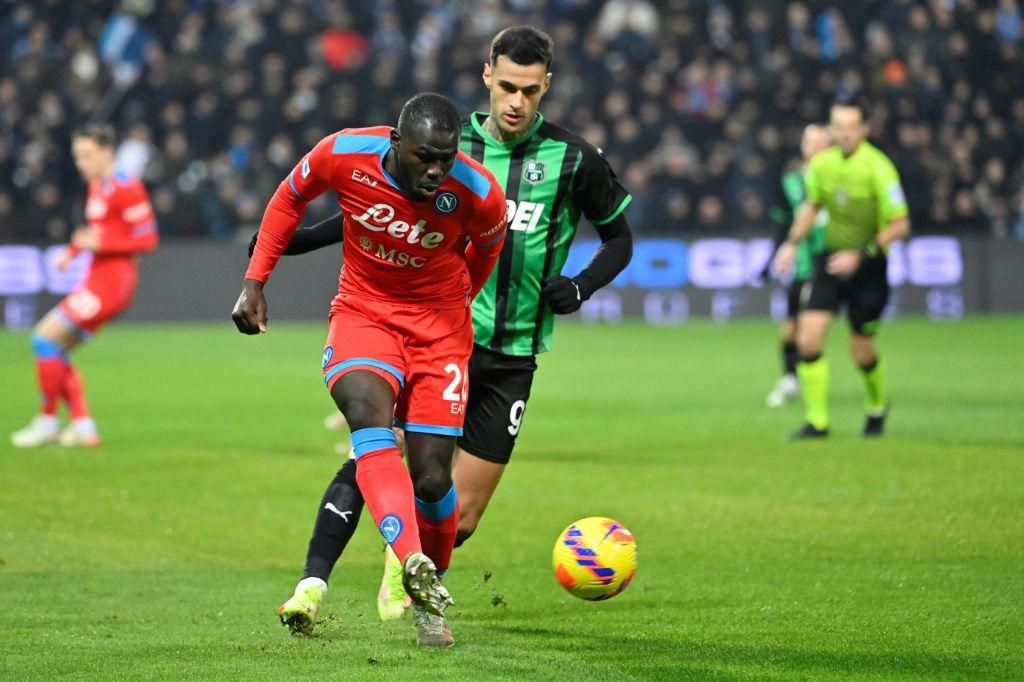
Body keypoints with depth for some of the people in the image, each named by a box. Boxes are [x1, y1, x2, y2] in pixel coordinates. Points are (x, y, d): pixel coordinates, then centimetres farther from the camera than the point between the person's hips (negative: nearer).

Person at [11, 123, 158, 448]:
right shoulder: (96, 187, 14)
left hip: (110, 284, -10)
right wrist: (75, 250, 7)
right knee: (55, 348, 9)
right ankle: (83, 425, 9)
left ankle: (47, 420, -5)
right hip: (97, 280, 10)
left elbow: (148, 239, -16)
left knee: (46, 337, -12)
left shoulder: (125, 189, -14)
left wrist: (100, 243, -23)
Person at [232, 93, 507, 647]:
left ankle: (430, 598, 21)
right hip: (362, 311, 0)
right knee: (368, 413, -32)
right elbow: (290, 198, 3)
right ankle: (413, 561, -49)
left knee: (431, 480, -7)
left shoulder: (478, 194, -21)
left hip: (437, 323, 0)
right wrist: (255, 282, 2)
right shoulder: (344, 154, -20)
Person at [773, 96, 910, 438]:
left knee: (861, 352, 5)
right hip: (830, 260, 4)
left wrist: (861, 255, -22)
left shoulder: (878, 168, -18)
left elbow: (900, 225, -16)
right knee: (808, 338, -11)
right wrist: (792, 243, 8)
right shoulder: (822, 163, -1)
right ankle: (816, 420, -2)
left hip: (867, 268, -4)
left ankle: (878, 406, 35)